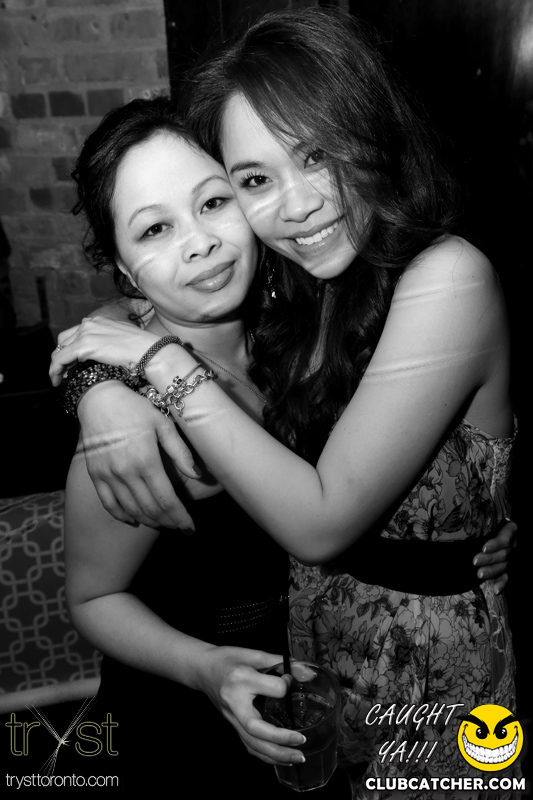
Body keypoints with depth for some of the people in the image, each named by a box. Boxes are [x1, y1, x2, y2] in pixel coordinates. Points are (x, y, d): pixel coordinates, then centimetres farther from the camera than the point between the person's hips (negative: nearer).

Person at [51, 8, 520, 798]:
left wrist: (166, 363, -25)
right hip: (314, 627, 6)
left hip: (427, 662, -6)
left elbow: (321, 520, -27)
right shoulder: (297, 285, -5)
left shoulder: (446, 280, -26)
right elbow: (119, 318, 5)